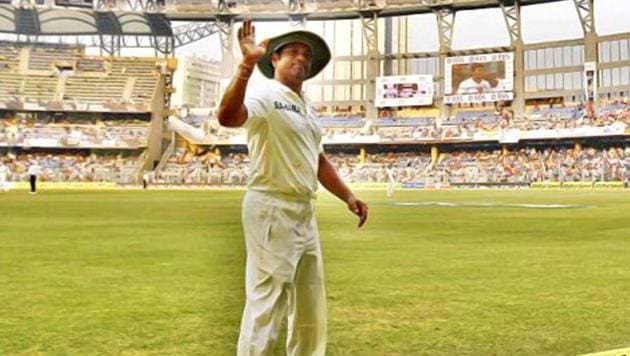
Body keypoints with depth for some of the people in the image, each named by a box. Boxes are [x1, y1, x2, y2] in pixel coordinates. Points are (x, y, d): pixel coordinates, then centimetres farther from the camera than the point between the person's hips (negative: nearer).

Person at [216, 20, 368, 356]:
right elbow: (227, 116, -31)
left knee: (310, 301, 18)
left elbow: (318, 159, 25)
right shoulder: (265, 95, -10)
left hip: (304, 212, 9)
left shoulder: (307, 107, 18)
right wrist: (246, 65, -42)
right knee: (266, 300, -7)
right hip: (271, 210, -9)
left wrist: (348, 196, 16)